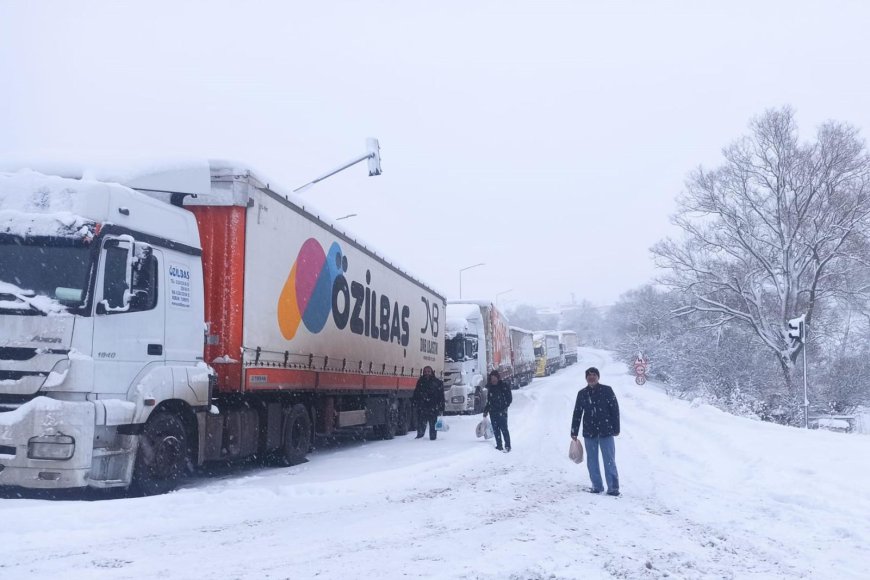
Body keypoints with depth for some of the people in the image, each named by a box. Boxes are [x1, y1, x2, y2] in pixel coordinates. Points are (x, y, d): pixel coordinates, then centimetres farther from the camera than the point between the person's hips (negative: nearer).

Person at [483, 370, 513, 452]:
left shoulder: (504, 386, -4)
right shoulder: (490, 387, 13)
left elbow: (509, 399, -4)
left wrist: (503, 407, -13)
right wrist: (486, 410, 15)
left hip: (502, 412, -5)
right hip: (493, 411, 5)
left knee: (503, 428, -8)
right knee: (495, 429, 5)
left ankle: (507, 446, -3)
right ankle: (499, 446, 11)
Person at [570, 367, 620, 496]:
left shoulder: (607, 390, -1)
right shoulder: (582, 393, 8)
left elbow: (615, 409, 0)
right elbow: (577, 413, 12)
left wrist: (616, 428, -3)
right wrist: (574, 432, 10)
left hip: (606, 431, -4)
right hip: (589, 432, 4)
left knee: (609, 460, -4)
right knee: (592, 461, 8)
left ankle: (613, 487, 0)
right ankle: (597, 486, 17)